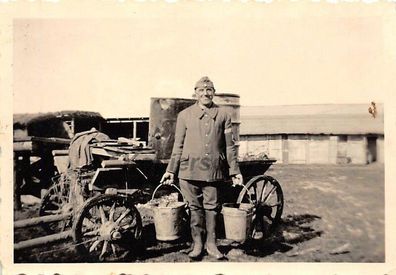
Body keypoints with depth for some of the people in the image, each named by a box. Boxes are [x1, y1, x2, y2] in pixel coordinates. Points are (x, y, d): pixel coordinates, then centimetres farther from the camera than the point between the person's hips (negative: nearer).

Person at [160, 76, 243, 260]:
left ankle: (211, 243, 19)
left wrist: (235, 171, 6)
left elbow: (229, 146, 9)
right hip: (189, 169, 0)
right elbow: (178, 146, 9)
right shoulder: (184, 115, 8)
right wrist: (170, 170, 6)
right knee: (195, 207, 6)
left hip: (213, 170, 0)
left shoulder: (223, 115, 8)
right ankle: (197, 243, 19)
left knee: (211, 206, 5)